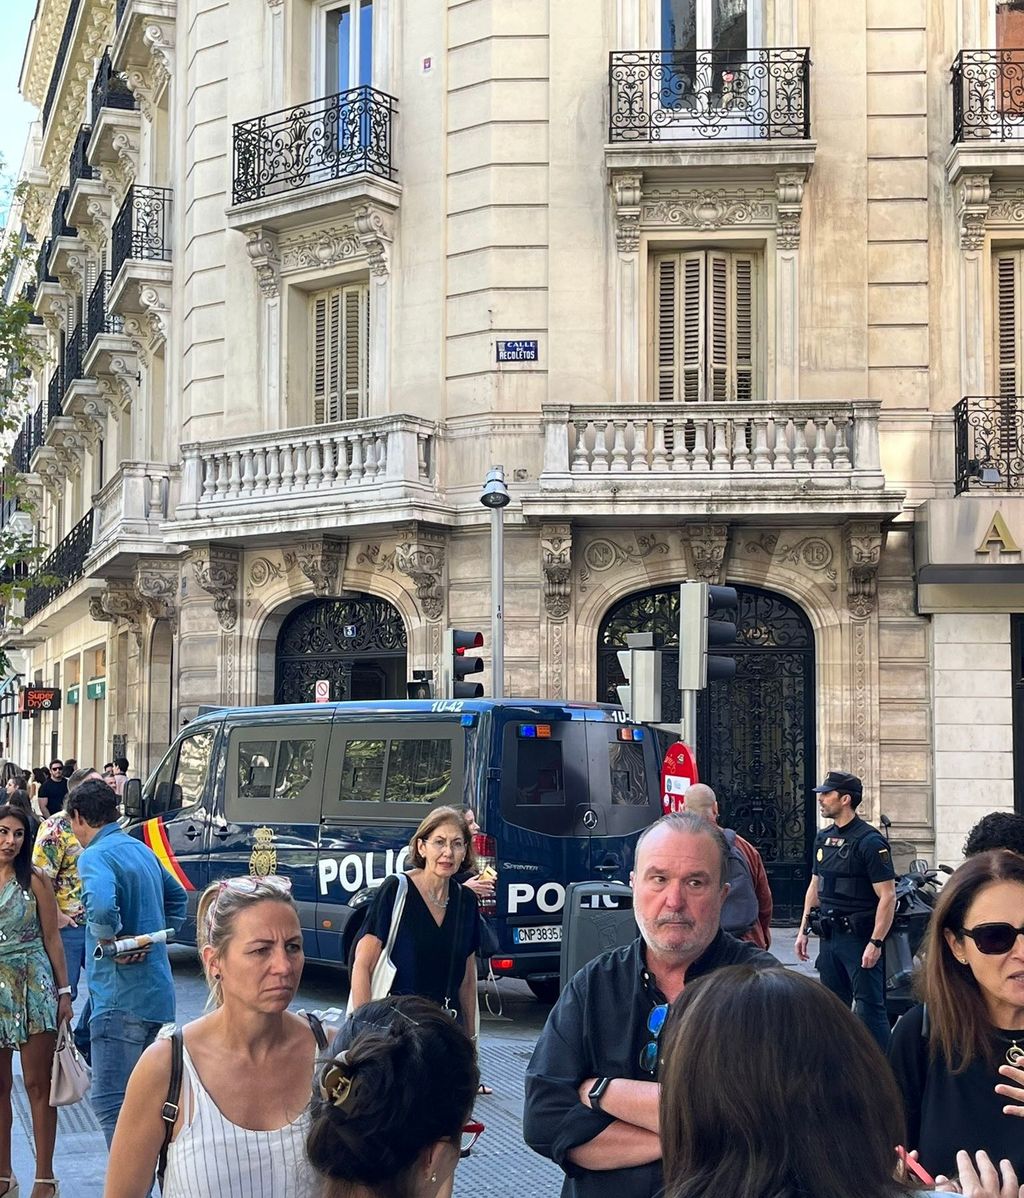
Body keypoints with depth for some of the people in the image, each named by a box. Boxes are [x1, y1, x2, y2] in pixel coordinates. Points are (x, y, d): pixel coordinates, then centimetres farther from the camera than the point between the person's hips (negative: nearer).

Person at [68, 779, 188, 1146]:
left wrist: (111, 941, -16)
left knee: (110, 1101, -8)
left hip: (121, 997, -9)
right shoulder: (142, 850, 16)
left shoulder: (95, 857, -12)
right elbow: (176, 896, 31)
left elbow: (101, 906, -34)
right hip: (159, 993, 9)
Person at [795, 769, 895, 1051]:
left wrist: (875, 942, -20)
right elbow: (815, 887, 21)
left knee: (869, 1007, -6)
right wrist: (803, 930, 16)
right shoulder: (823, 838, 12)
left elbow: (887, 895, -16)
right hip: (830, 935, 8)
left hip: (860, 937, -8)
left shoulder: (869, 841, -12)